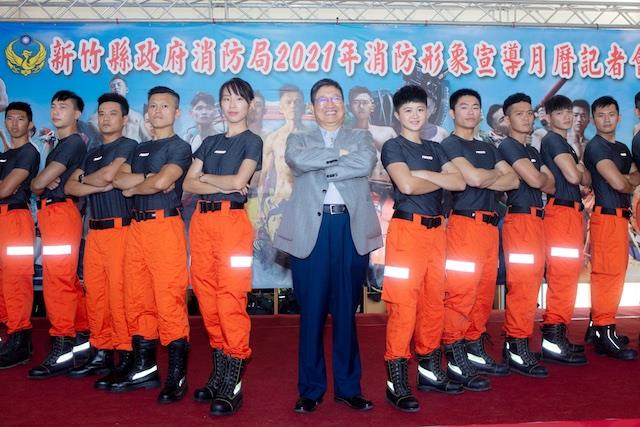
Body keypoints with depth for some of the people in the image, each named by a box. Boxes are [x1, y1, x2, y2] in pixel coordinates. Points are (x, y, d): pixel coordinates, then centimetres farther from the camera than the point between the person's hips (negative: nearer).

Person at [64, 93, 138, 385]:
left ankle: (126, 357, -2)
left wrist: (85, 178, 5)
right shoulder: (92, 154, 22)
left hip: (119, 228, -7)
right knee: (95, 294, 7)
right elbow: (70, 187, 11)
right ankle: (100, 353, 16)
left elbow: (108, 174, -16)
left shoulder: (129, 146, 0)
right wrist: (99, 186, -6)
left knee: (119, 295, -9)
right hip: (94, 230, 7)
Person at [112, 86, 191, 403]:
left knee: (169, 301, -10)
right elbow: (118, 179, 7)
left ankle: (177, 375, -4)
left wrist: (133, 187, 2)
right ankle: (144, 368, 18)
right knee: (137, 300, 8)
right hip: (137, 226, 7)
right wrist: (148, 178, -7)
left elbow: (161, 182, -14)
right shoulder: (140, 149, 22)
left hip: (165, 226, -7)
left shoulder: (179, 147, 1)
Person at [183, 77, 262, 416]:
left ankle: (233, 382, -7)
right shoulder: (210, 142, 19)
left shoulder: (252, 141, 5)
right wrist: (223, 185, -7)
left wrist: (205, 176, 4)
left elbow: (239, 180, -9)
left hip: (232, 220, -5)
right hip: (201, 220, 6)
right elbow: (189, 184, 8)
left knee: (231, 297, -11)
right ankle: (219, 371, 15)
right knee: (207, 294, 5)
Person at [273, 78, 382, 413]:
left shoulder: (360, 137, 15)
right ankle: (311, 388, 13)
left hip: (351, 228, 1)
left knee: (346, 311, 6)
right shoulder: (298, 139, 15)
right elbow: (297, 160, -9)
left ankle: (348, 387, 17)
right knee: (311, 312, 2)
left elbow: (366, 163, -7)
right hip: (311, 229, 0)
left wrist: (320, 166, -7)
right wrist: (339, 154, -6)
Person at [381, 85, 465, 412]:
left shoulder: (434, 149, 18)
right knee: (403, 305, -9)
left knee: (434, 301, 10)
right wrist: (440, 181, -1)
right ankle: (397, 380, -5)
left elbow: (460, 182, 5)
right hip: (407, 230, -6)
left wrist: (424, 175, -8)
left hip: (436, 230, 7)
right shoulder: (393, 146, 0)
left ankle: (430, 370, 22)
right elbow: (406, 185, -17)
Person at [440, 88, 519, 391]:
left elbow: (513, 180, 10)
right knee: (460, 295, -9)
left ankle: (476, 351, 21)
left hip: (489, 226, 7)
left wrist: (483, 179, -6)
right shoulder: (449, 145, -1)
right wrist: (496, 173, 4)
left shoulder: (488, 148, 22)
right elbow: (473, 177, -16)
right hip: (464, 225, -7)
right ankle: (456, 361, -3)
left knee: (484, 293, 10)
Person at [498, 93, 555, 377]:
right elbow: (535, 180, -17)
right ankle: (517, 351, -5)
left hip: (535, 220, 9)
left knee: (529, 285, 11)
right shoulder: (508, 146, -6)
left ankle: (514, 343, 19)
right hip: (520, 220, -9)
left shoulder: (532, 151, 22)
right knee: (523, 287, -10)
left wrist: (540, 179, -4)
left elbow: (550, 185, 15)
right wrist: (543, 176, 3)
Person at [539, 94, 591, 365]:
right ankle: (553, 342, -10)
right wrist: (579, 169, 3)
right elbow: (572, 176, -17)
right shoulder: (552, 140, -6)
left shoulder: (565, 144, 23)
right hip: (561, 211, -10)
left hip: (571, 213, 10)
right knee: (562, 277, -12)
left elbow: (586, 180, 22)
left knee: (566, 277, 11)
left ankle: (557, 336, 17)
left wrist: (579, 170, 3)